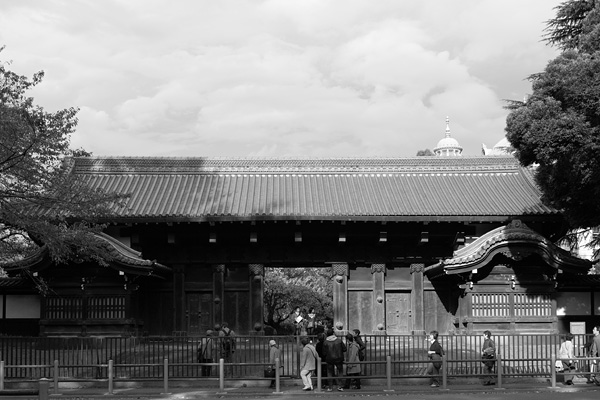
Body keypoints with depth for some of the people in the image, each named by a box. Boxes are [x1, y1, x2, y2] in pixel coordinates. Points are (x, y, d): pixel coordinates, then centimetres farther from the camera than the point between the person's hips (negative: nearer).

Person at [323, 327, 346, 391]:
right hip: (339, 358, 0)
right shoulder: (339, 340, -9)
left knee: (330, 373, 13)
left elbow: (324, 353, -6)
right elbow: (344, 349, -4)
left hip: (329, 359, 0)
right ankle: (340, 386, 10)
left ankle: (330, 387, 14)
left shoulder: (325, 342, -11)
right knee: (340, 372, 15)